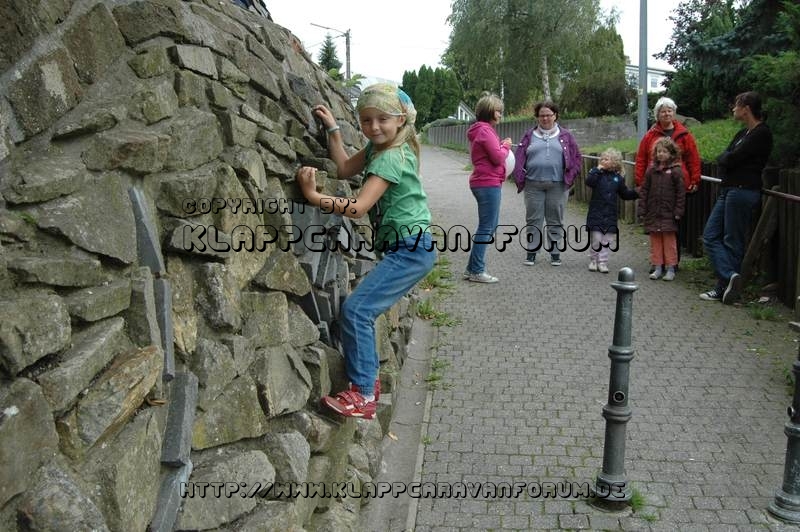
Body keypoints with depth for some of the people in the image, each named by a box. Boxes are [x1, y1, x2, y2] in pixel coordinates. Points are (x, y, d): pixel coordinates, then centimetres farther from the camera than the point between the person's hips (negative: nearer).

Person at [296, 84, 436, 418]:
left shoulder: (391, 157, -18)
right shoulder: (378, 145, 10)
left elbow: (359, 207, -25)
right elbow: (345, 168, 13)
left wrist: (314, 196, -26)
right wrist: (332, 128, 10)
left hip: (411, 249, -10)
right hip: (404, 248, 10)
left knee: (355, 309, -17)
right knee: (362, 310, 12)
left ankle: (363, 395, -10)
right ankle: (369, 381, 24)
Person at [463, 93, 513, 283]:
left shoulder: (484, 130, 18)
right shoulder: (485, 131, -15)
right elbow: (498, 157, -17)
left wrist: (502, 146, 8)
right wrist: (506, 147, 0)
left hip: (486, 183, 11)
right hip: (488, 184, -11)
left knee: (490, 226, 15)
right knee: (486, 228, -6)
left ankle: (472, 269, 19)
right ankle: (476, 271, -1)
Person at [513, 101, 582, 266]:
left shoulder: (565, 135, 7)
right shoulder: (529, 136, 8)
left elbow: (576, 158, 7)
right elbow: (519, 158, 4)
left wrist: (569, 178, -2)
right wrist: (520, 178, -5)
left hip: (557, 185, 0)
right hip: (533, 185, 1)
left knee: (556, 220, 6)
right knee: (533, 219, 5)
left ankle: (555, 252, 15)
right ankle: (532, 251, 14)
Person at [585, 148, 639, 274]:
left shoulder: (618, 178, 7)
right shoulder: (597, 173, -1)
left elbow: (625, 194, 16)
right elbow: (589, 182, -22)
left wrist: (636, 193, 2)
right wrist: (597, 169, -21)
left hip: (610, 214, 3)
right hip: (596, 213, -2)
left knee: (606, 240, 5)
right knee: (595, 239, -2)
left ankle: (602, 262, 13)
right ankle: (593, 261, 14)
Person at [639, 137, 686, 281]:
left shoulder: (675, 171, -5)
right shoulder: (651, 170, 5)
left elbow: (681, 193, -5)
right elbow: (644, 191, 7)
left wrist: (678, 212, -9)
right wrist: (642, 210, 2)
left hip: (668, 214, -4)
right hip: (653, 214, 4)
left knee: (669, 241, 4)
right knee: (655, 241, 9)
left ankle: (671, 269, 11)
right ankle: (657, 268, 17)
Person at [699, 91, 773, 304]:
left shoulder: (761, 134, -11)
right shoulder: (743, 133, 17)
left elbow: (731, 159, -18)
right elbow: (722, 159, 12)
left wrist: (726, 158, 2)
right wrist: (728, 158, -7)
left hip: (742, 191, -9)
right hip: (728, 189, 9)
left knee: (732, 242, -4)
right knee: (710, 236, 4)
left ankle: (724, 287, 1)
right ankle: (730, 277, 1)